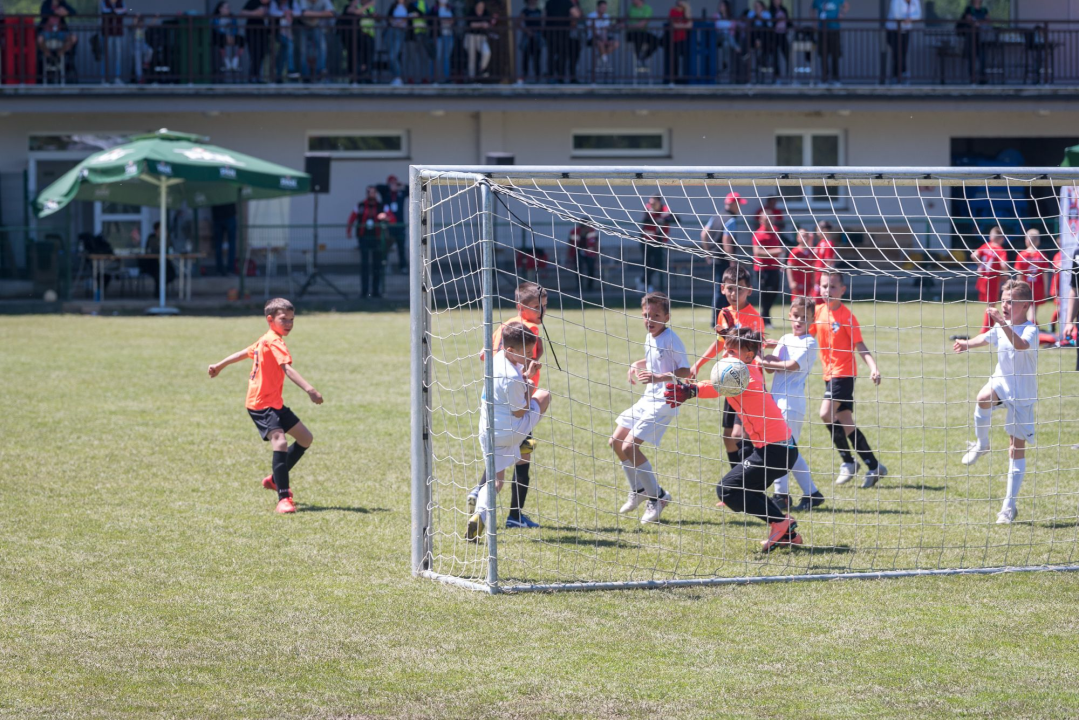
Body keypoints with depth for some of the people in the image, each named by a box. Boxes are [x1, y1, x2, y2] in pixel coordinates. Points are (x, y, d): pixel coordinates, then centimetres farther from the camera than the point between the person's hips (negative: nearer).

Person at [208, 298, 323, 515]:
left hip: (274, 403, 11)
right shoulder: (274, 342, -18)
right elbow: (288, 369, -32)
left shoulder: (266, 340, 13)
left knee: (305, 438, 14)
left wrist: (220, 366, 42)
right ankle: (284, 498, -32)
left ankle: (276, 479, 29)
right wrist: (309, 389, -44)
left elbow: (244, 353, 28)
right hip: (261, 404, -11)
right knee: (280, 442, -28)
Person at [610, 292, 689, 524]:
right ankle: (638, 491, 29)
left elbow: (685, 371, -21)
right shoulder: (650, 338, 9)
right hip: (648, 399, 10)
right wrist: (636, 365, 10)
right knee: (616, 442, 13)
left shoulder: (670, 339, -16)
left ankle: (657, 497, -4)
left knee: (629, 446, -17)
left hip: (664, 402, -10)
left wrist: (658, 377, -31)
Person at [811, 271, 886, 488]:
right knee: (845, 421, 8)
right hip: (829, 373, 7)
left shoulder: (847, 316, -11)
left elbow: (860, 346, -14)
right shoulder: (818, 312, 7)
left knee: (827, 413, -21)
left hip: (844, 372, -7)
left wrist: (873, 368, -26)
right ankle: (873, 466, 15)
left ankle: (848, 462, -8)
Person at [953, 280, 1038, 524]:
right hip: (1000, 383, 4)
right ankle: (981, 444, -9)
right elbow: (986, 338, 24)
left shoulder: (1030, 330, -17)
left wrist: (1003, 323, -50)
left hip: (1022, 394, -4)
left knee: (1017, 448, -1)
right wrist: (968, 344, 9)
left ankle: (1009, 506, 4)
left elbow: (1021, 345, -39)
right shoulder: (1001, 328, 3)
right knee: (984, 397, -34)